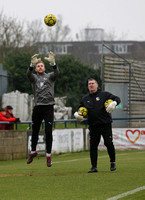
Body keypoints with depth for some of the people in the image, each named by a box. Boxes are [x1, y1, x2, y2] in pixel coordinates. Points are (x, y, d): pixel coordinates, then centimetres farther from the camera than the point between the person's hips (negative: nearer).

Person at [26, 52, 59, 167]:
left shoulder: (50, 77, 9)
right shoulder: (34, 77, 10)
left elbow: (56, 73, -13)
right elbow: (28, 74, -13)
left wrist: (53, 63, -32)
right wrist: (32, 64, -34)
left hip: (48, 107, -2)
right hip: (38, 107, 2)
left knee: (48, 132, -7)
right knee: (35, 131, 11)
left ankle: (48, 155, -2)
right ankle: (33, 152, 30)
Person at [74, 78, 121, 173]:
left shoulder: (104, 94, 5)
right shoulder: (85, 99, 16)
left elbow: (117, 99, 3)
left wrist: (114, 103, -19)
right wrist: (76, 114, 3)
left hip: (105, 124, -3)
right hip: (93, 126, 3)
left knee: (109, 143, -7)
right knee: (93, 146, -1)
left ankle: (113, 163, 12)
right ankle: (94, 167, 3)